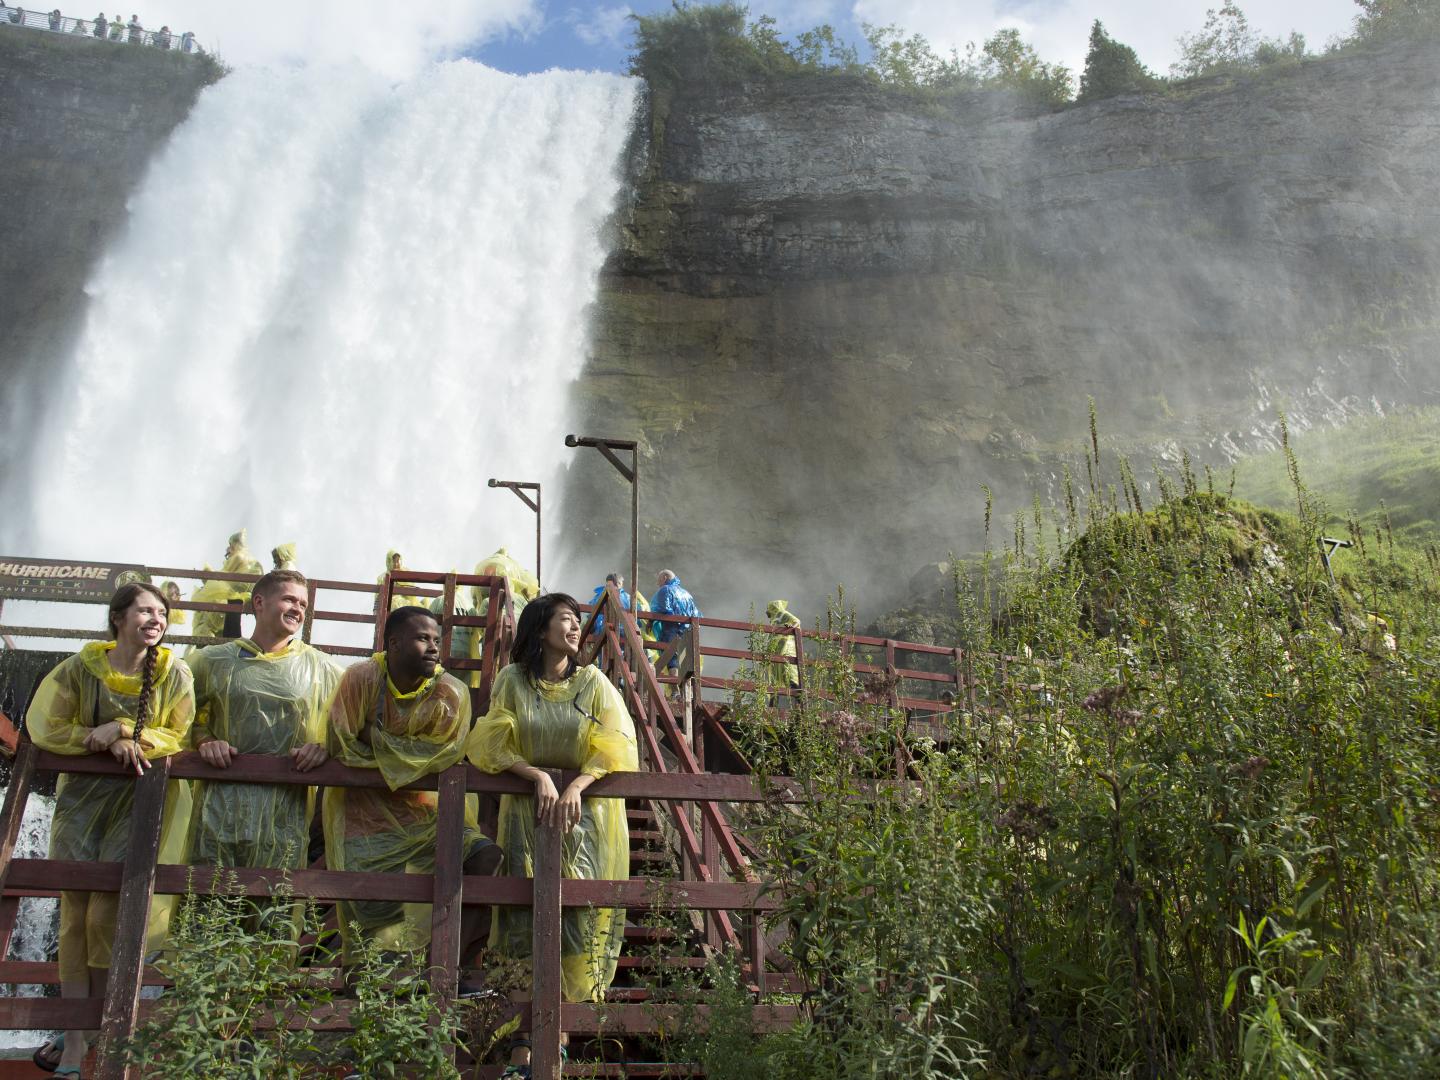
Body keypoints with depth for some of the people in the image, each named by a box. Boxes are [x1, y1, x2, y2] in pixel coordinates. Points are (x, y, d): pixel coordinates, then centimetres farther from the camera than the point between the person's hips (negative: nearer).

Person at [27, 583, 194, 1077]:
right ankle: (74, 1039, 6)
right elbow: (45, 729, -1)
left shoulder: (174, 674, -4)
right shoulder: (78, 669, -2)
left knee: (105, 914, -6)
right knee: (74, 912, -1)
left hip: (140, 799, -1)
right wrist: (102, 740, -13)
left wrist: (122, 731, -15)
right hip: (83, 797, 2)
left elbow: (179, 736, -4)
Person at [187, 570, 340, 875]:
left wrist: (323, 747, -8)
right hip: (219, 806, 1)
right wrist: (204, 742, -3)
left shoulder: (322, 669, 10)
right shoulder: (213, 661, 12)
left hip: (285, 813, 0)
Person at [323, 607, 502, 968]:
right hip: (364, 811, -2)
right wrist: (409, 754, -12)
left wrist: (375, 738, -15)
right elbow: (341, 748, -15)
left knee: (486, 857, -17)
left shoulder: (450, 692, -8)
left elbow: (445, 755, -17)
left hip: (424, 806, 2)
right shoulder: (361, 679, -11)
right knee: (373, 905, -18)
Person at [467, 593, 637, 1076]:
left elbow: (615, 747, -4)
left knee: (581, 920, -7)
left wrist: (575, 786, -21)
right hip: (528, 816, -1)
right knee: (528, 922, -7)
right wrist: (538, 775, -18)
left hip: (587, 818, 1)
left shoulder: (594, 683, 4)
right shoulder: (512, 681, 4)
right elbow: (491, 744, -3)